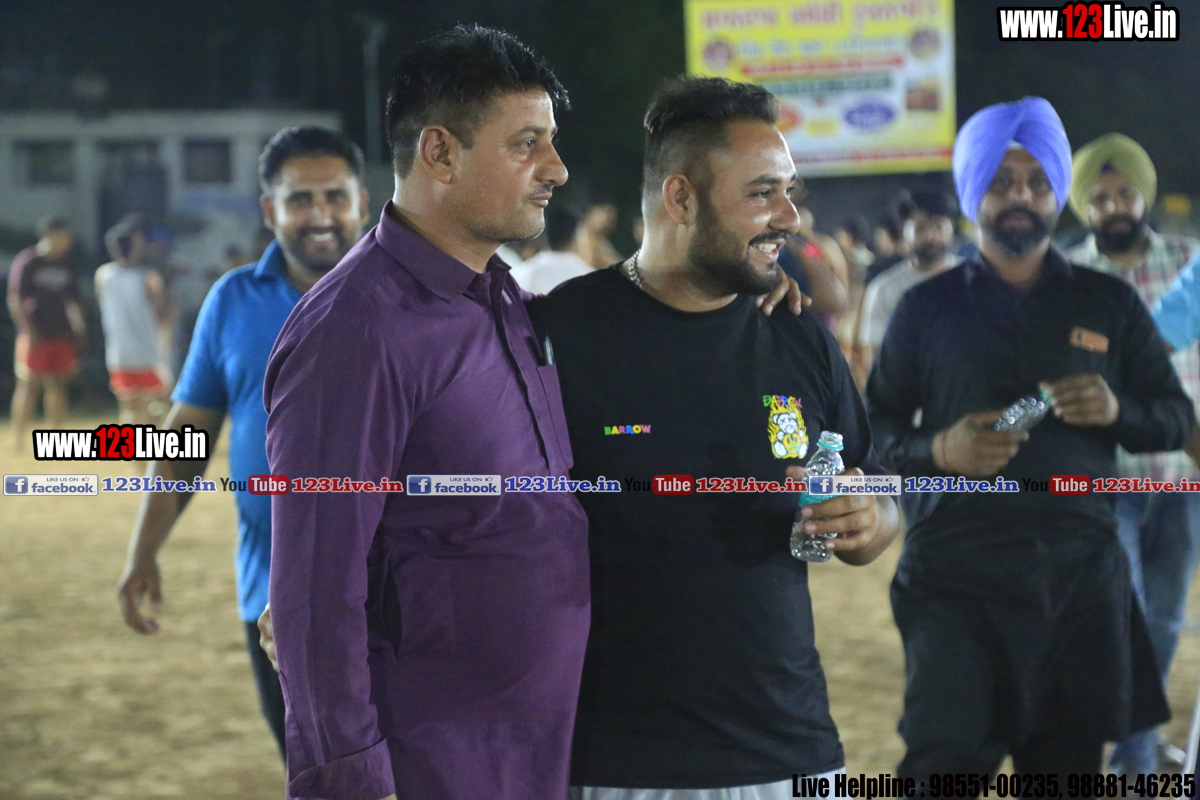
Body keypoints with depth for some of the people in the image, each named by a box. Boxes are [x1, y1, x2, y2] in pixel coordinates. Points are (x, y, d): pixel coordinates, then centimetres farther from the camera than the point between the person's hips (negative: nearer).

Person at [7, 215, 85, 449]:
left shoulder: (65, 264, 12)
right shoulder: (27, 262, -6)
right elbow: (15, 301, -8)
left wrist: (79, 330, 9)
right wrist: (29, 331, -15)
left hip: (61, 336, 6)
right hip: (36, 337, -6)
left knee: (58, 386, 5)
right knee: (29, 386, -5)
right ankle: (18, 438, 2)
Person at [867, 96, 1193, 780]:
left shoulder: (1110, 305, 10)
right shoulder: (929, 307, 7)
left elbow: (1179, 417, 13)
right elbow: (874, 429, 9)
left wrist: (1118, 411, -9)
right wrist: (938, 450, -12)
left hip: (1082, 575, 2)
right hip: (957, 572, -2)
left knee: (1067, 772, 5)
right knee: (945, 761, -13)